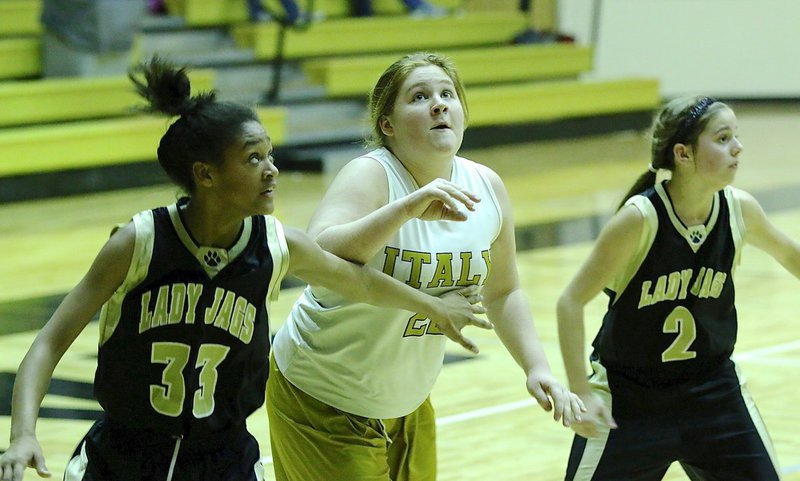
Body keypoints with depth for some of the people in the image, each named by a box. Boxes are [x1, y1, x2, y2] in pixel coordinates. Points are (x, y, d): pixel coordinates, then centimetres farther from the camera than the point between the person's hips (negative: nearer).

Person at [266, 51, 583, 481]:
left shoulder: (487, 188, -4)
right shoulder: (370, 177, -22)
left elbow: (501, 292, 11)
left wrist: (536, 368, 0)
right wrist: (407, 208, -47)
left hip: (407, 405, 7)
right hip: (322, 401, -6)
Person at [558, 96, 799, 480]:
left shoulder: (739, 210, -9)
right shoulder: (640, 218, -23)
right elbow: (571, 302, -18)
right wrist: (581, 393, -21)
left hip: (712, 390, 5)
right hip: (628, 398, -4)